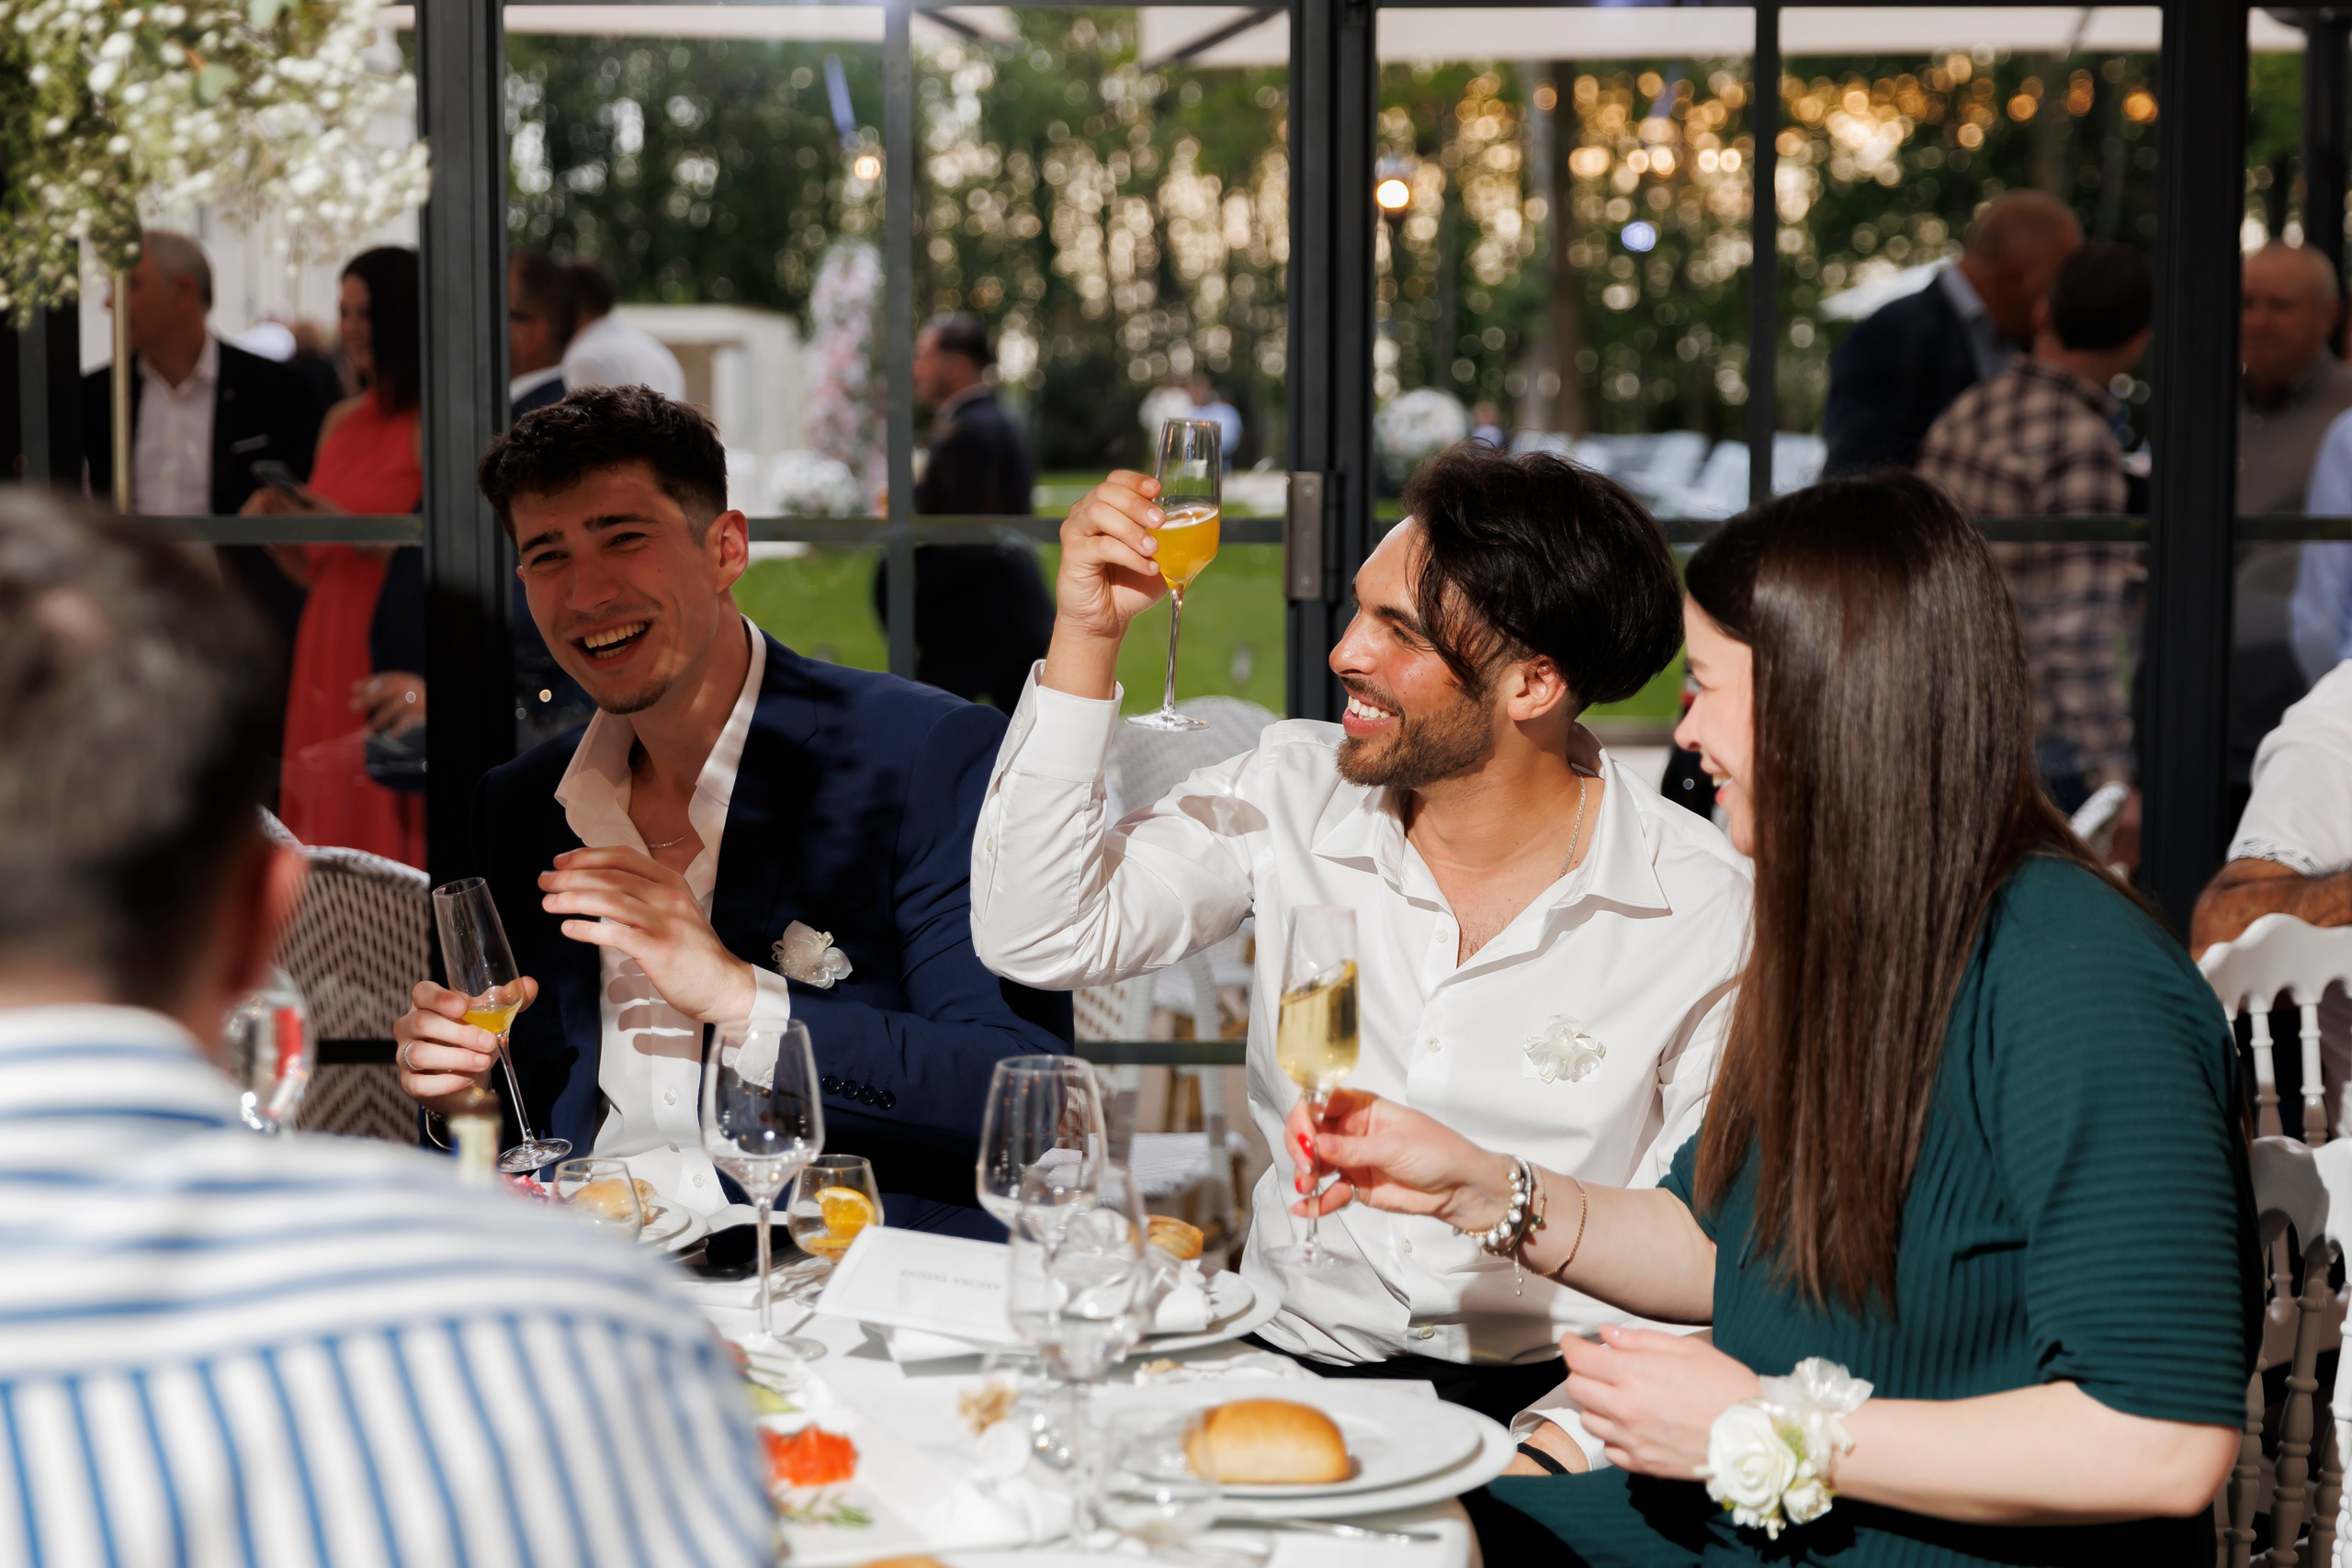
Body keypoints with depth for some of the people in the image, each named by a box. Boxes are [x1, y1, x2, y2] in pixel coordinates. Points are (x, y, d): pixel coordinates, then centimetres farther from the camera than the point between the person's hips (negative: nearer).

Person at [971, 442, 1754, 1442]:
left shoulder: (1706, 909, -6)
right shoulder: (1291, 794, 3)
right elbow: (1039, 936, -2)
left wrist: (1565, 1436, -20)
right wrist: (1087, 636, -8)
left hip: (1547, 1395, -3)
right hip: (1293, 1361, 3)